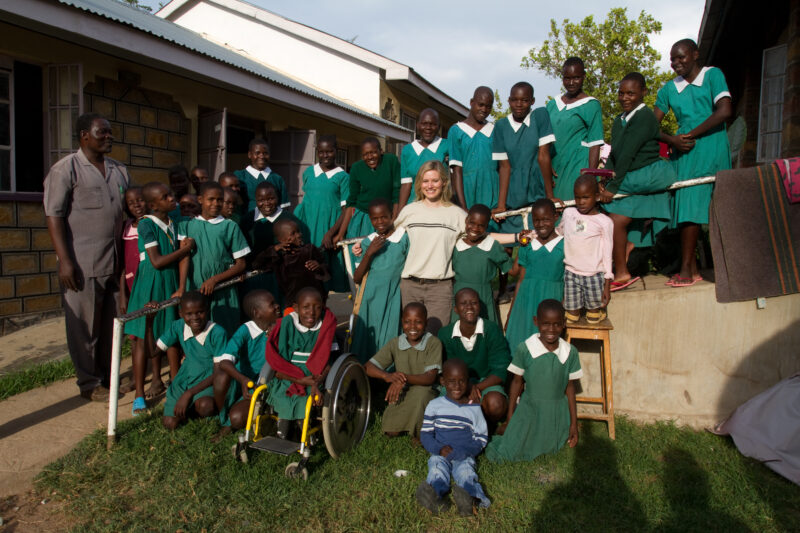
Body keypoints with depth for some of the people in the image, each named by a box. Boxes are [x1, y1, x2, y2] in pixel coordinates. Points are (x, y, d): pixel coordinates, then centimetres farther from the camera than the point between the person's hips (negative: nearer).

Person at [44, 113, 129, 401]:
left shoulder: (119, 171, 14)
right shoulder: (66, 169, -4)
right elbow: (54, 215, -8)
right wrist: (64, 261, -15)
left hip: (114, 263, 6)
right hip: (82, 265, -5)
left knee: (111, 323, 11)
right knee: (84, 327, 4)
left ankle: (108, 375, 25)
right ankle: (89, 383, 16)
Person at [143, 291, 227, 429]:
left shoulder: (217, 333, -22)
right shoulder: (178, 327, -6)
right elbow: (151, 352, -1)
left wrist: (188, 394, -23)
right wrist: (149, 321, -10)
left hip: (208, 382, -5)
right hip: (185, 380, 5)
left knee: (205, 406, -35)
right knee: (169, 423, -9)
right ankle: (192, 407, 20)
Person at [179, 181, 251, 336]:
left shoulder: (230, 227, 4)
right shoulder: (188, 225, 9)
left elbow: (241, 265, 3)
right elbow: (184, 258, -2)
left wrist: (214, 279, -10)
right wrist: (181, 288, -16)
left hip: (223, 293, -1)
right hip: (195, 291, 1)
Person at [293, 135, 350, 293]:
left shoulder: (342, 177, -1)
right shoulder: (308, 172, 11)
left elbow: (346, 210, -5)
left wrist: (330, 233, -16)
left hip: (330, 227, -3)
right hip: (308, 227, 3)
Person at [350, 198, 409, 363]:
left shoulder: (404, 238, -1)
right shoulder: (368, 242, 7)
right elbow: (357, 279, 4)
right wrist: (369, 253, -8)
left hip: (394, 300, -3)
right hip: (372, 299, 3)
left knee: (389, 342, -4)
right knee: (368, 341, 3)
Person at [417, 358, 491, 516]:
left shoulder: (474, 408, 10)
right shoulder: (435, 405, 9)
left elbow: (482, 438, 11)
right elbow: (425, 433, 8)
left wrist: (464, 451, -8)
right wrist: (439, 448, -12)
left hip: (464, 456, 0)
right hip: (439, 454, 0)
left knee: (465, 471, -31)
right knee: (437, 469, -31)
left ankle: (470, 496, -60)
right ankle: (434, 494, -59)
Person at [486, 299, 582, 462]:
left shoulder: (570, 352, -7)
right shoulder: (524, 349, -13)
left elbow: (570, 387, 3)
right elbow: (517, 382, -3)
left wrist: (574, 423, 6)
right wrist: (509, 420, 1)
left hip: (556, 413, 2)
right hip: (529, 408, -2)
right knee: (504, 453, -9)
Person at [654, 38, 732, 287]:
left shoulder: (713, 75, 4)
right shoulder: (669, 89, 15)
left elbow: (724, 111, -9)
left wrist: (691, 135, -10)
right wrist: (672, 140, -6)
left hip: (711, 151, -4)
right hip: (683, 153, 4)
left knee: (691, 207, -14)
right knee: (686, 208, -2)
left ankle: (686, 269, -12)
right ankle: (691, 269, 1)